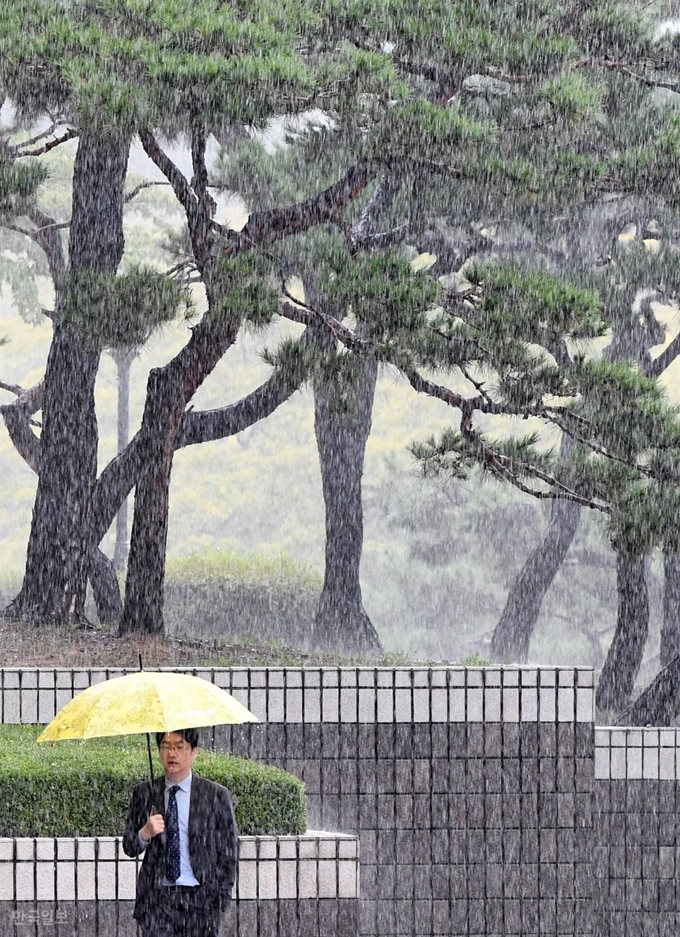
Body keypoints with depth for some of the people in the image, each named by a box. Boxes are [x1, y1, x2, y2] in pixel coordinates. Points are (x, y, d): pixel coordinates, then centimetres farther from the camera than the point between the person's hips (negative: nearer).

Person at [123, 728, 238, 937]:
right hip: (156, 895, 1)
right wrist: (145, 833, -14)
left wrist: (220, 897, -3)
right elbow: (129, 847, 8)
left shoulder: (216, 795, 2)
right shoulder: (144, 793, 8)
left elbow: (228, 853, 4)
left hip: (201, 896, -1)